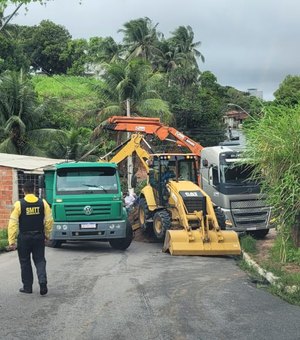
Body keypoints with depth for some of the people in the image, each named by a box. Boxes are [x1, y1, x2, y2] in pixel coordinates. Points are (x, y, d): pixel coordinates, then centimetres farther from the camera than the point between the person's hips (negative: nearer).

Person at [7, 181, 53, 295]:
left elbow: (13, 223, -12)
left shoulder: (19, 204, -9)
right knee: (40, 260, 10)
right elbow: (49, 220, 0)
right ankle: (43, 282, -10)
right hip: (39, 237, 2)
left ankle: (27, 287, 16)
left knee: (25, 262, 11)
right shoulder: (43, 203, -2)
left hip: (24, 238, -2)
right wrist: (47, 234, 15)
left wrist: (11, 241, -10)